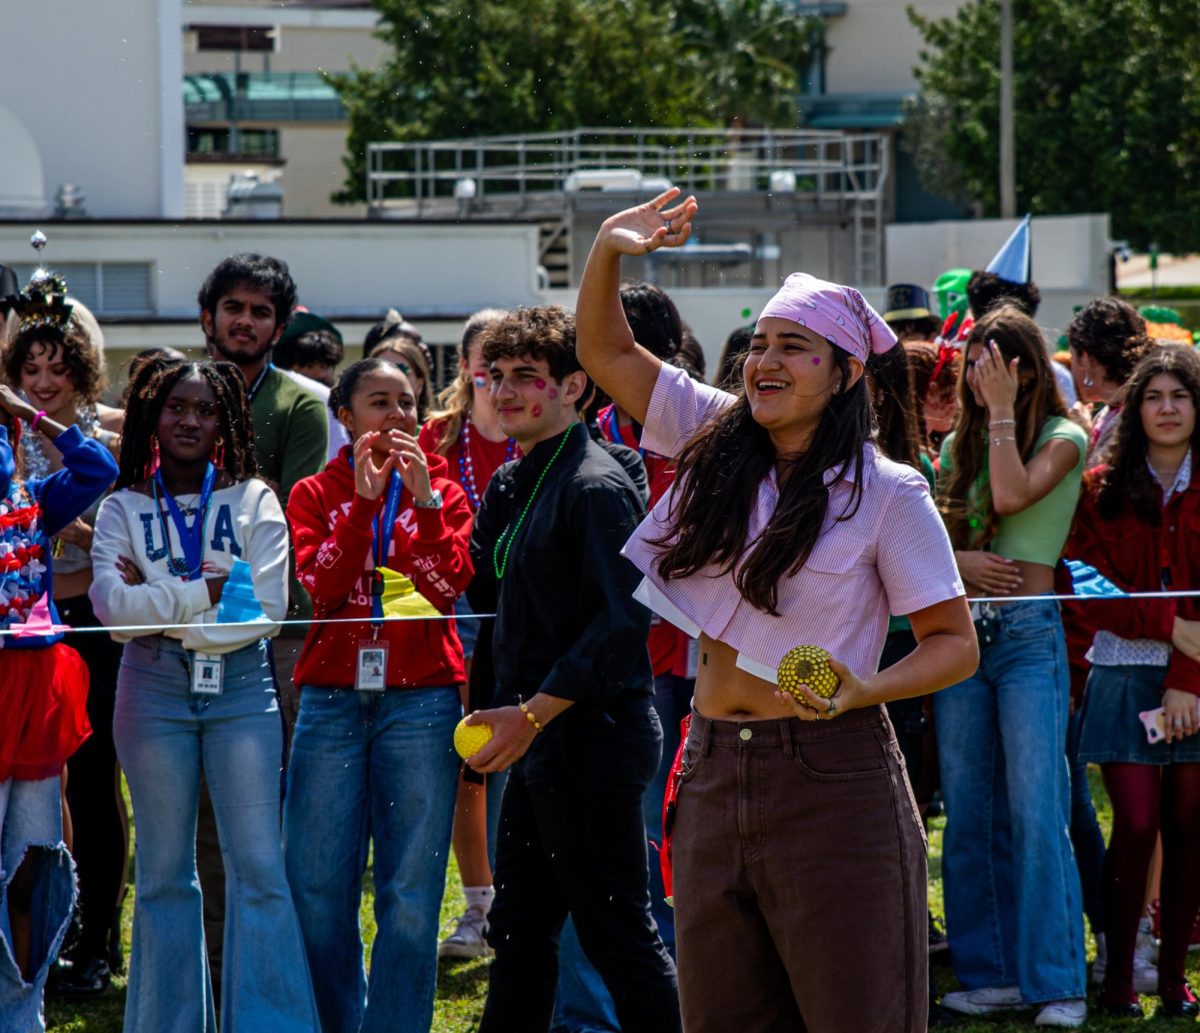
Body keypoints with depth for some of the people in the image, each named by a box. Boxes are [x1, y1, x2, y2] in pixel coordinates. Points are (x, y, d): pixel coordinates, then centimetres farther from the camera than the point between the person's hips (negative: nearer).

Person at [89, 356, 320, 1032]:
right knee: (166, 871, 6)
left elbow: (266, 609, -7)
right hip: (155, 691, 1)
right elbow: (113, 607, -10)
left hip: (241, 687, -1)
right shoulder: (125, 509, 7)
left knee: (259, 867, -7)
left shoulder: (254, 501, 5)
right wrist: (208, 590, -12)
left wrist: (156, 600, -8)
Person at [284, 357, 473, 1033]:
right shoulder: (317, 494, 9)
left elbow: (449, 588, -5)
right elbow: (320, 586, -7)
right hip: (332, 698, 0)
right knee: (318, 885, -1)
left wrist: (425, 498, -12)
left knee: (411, 889, -2)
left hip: (420, 699, 0)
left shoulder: (442, 490, 10)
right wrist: (362, 498, -12)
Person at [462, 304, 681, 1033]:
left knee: (618, 933, -5)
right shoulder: (515, 485, 14)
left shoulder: (595, 487, -15)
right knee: (519, 930, 16)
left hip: (591, 737, -10)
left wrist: (533, 712, -23)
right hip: (542, 745, 10)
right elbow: (490, 595, 19)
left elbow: (622, 622, -21)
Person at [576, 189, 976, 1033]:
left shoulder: (889, 493, -6)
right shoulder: (719, 444, 7)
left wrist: (859, 691, -20)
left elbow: (956, 643, -3)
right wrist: (610, 248, -6)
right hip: (714, 774, 5)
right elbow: (607, 352, 11)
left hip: (831, 780, -5)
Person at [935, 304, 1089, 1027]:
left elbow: (1012, 494, -17)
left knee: (1036, 811, -10)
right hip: (962, 633, 5)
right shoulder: (959, 445, 14)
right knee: (969, 813, 5)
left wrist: (1002, 410, -10)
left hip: (1029, 635, -5)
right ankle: (991, 974, 10)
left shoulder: (1064, 438, 0)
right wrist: (956, 561, -3)